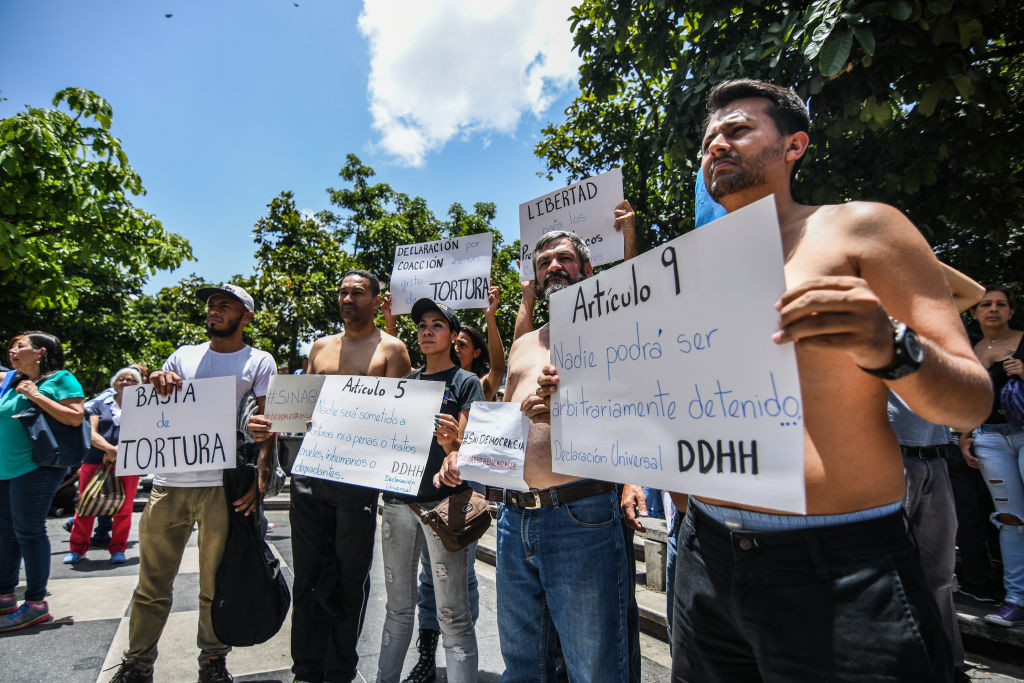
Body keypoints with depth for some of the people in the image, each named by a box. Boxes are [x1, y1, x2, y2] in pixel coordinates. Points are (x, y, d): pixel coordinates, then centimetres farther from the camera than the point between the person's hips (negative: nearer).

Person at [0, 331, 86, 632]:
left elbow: (76, 417, -17)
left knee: (28, 532, -4)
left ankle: (36, 604, 6)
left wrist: (36, 396, -17)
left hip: (34, 468, -8)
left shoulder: (60, 379, -6)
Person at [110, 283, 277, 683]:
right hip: (169, 483, 4)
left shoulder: (259, 362, 4)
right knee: (151, 583, 11)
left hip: (223, 486, -3)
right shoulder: (183, 356, 16)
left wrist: (261, 478, -15)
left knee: (215, 585, 6)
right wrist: (156, 385, -8)